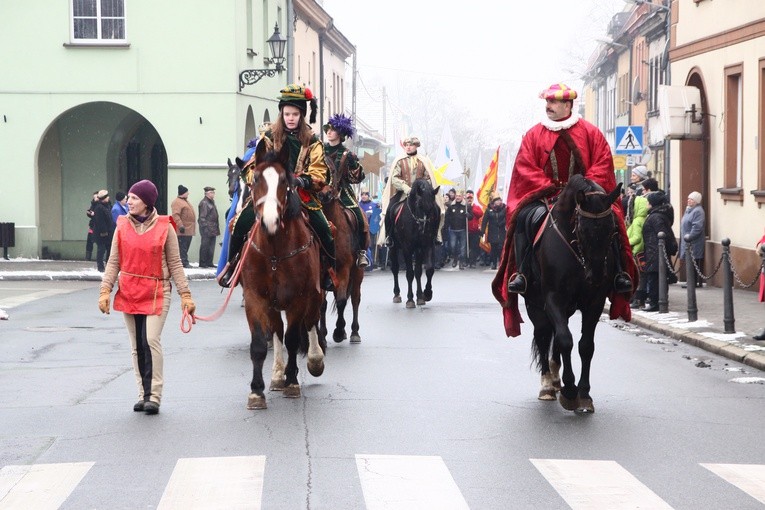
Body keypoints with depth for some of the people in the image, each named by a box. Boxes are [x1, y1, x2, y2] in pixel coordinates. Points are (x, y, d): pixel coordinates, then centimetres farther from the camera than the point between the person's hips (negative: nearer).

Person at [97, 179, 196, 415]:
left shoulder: (165, 227, -3)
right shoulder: (122, 226, 4)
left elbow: (175, 264, 0)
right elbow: (114, 262, 5)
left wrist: (185, 295, -4)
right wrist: (105, 290, -5)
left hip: (156, 293, -3)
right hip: (128, 293, 3)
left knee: (151, 340, -14)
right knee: (136, 346, 8)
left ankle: (154, 396, -7)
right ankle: (143, 394, 18)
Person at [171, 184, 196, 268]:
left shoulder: (185, 201, 21)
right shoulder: (177, 202, -11)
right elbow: (175, 215, -21)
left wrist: (193, 228, 25)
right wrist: (180, 226, -28)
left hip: (189, 230, 10)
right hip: (183, 230, -10)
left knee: (185, 248, 11)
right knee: (182, 247, -9)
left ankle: (185, 262, 15)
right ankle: (184, 262, -11)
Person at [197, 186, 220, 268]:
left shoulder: (212, 202, 18)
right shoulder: (204, 203, -10)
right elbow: (202, 217, -15)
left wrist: (217, 228, 18)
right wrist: (205, 227, -20)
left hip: (213, 228, 9)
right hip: (206, 228, -9)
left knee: (211, 247, 10)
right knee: (205, 246, -5)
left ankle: (209, 262, 16)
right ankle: (202, 263, -1)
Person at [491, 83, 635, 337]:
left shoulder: (589, 132, 5)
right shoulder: (534, 135, 7)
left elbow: (603, 163, 1)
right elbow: (526, 168, 0)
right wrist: (550, 188, -13)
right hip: (545, 196, 1)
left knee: (610, 218, -25)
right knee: (523, 217, -28)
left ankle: (619, 272, -17)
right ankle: (520, 273, -25)